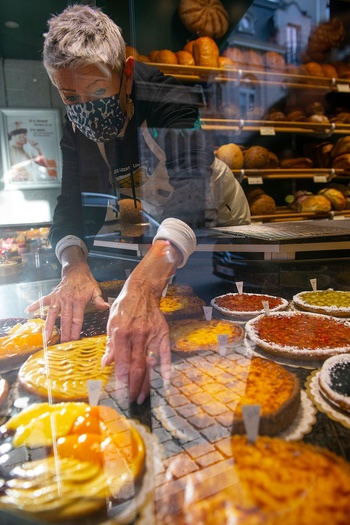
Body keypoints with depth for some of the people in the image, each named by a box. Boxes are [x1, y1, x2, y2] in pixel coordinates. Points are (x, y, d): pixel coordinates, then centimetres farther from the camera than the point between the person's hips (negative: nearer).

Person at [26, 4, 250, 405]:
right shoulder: (77, 131, -16)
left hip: (215, 218, -3)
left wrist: (145, 284, -69)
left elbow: (191, 194, -52)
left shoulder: (168, 101, -35)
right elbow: (75, 206, -24)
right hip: (160, 225, 4)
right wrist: (75, 267, -46)